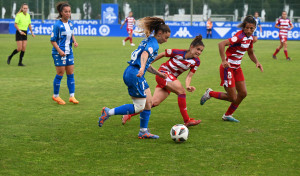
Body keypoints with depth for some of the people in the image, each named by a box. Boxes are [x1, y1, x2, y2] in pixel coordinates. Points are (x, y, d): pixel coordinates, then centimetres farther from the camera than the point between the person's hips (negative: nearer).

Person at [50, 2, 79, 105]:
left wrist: (74, 41, 2)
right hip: (59, 53, -7)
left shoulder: (70, 24, 6)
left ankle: (72, 96, 10)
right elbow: (53, 40, -13)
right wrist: (59, 50, -22)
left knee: (70, 74, 6)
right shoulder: (57, 25, -14)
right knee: (60, 74, -1)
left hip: (69, 52, 7)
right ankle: (56, 96, 14)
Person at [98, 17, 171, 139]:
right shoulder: (153, 43, -8)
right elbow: (145, 54, -30)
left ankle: (143, 131, 16)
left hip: (130, 73, 10)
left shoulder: (148, 41, 22)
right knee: (139, 107, -6)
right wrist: (142, 68, -46)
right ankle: (108, 112, -3)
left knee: (148, 102, 12)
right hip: (135, 74, -10)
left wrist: (158, 73, 32)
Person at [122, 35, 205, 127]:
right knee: (181, 91, -24)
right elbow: (161, 54, -3)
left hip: (172, 79, 6)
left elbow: (189, 76, -3)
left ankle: (129, 114, 6)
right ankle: (187, 120, -20)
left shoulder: (196, 62, -2)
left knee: (154, 102, -2)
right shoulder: (178, 52, -16)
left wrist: (188, 86, -25)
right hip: (164, 72, -6)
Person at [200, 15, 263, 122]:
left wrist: (257, 62, 4)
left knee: (243, 93, 7)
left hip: (236, 68, 9)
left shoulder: (250, 37, 5)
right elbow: (221, 44, -34)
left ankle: (227, 115, 23)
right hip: (228, 68, -9)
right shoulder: (240, 36, -23)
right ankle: (210, 93, 18)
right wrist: (224, 60, -37)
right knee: (233, 98, -5)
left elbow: (250, 53, 21)